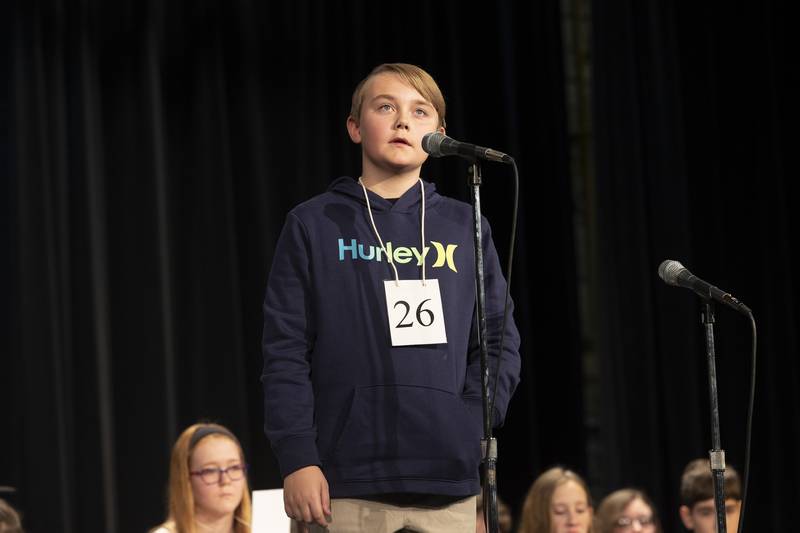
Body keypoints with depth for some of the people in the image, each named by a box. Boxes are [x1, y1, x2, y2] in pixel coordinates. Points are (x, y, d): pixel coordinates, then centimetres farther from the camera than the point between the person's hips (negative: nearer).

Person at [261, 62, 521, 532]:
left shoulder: (465, 228, 12)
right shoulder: (314, 226, 6)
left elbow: (500, 343, 11)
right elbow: (286, 352, 1)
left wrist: (470, 429, -5)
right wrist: (297, 458, -8)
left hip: (449, 489, 2)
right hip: (345, 487, -2)